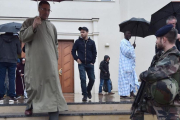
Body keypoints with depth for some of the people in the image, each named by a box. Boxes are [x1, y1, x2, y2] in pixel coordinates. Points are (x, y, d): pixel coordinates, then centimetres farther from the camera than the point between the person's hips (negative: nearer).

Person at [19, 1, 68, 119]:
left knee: (52, 85, -9)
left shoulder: (52, 26, 17)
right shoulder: (29, 22, 8)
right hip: (34, 60, -2)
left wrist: (56, 59, 14)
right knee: (33, 83, 5)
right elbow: (23, 37, -3)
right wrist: (33, 27, -17)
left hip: (50, 60, 2)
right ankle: (30, 104, 28)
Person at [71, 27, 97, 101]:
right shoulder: (78, 41, 4)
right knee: (83, 79, -10)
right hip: (81, 64, -1)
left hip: (90, 64, 2)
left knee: (92, 79, 4)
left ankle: (88, 91, 30)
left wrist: (93, 62, 1)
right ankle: (85, 95, -1)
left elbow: (94, 53, 9)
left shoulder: (91, 42, 6)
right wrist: (76, 59, -4)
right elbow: (73, 51, 8)